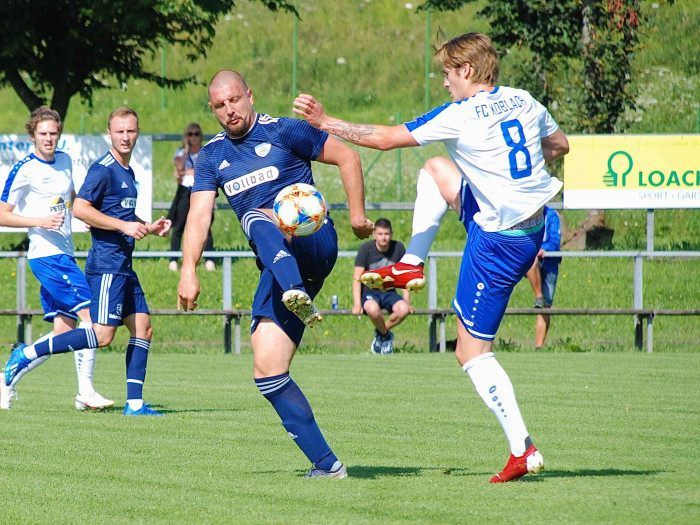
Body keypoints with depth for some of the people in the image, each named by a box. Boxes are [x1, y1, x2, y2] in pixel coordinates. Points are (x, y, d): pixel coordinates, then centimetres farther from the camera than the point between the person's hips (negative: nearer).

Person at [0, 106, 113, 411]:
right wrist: (41, 221, -19)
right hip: (46, 255, -8)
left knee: (63, 331, 5)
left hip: (63, 254, 8)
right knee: (90, 314, -17)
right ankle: (85, 392, -14)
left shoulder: (65, 160, 13)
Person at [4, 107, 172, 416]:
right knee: (102, 335, -14)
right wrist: (124, 226, -21)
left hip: (123, 267, 9)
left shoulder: (127, 172, 18)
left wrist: (149, 228, 19)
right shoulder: (103, 169, -11)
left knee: (143, 328, 5)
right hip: (106, 265, -9)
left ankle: (134, 403, 6)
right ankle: (27, 355, -8)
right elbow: (80, 209, -21)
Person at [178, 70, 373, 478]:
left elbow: (347, 157, 5)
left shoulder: (284, 132, 0)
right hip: (279, 269, 6)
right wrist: (189, 269, -9)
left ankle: (298, 297, -63)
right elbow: (199, 215, 4)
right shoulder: (212, 157, 14)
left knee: (257, 218, -37)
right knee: (267, 370, -7)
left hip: (314, 243, -6)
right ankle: (326, 463, -5)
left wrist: (358, 213, -1)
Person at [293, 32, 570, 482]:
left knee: (473, 352, 2)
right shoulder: (523, 102, 3)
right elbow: (560, 145, 19)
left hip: (499, 242, -8)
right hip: (534, 221, 8)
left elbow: (384, 138, -12)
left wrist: (324, 122, -2)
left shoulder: (460, 116, -16)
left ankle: (523, 450, -4)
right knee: (436, 170, 23)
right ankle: (411, 266, 23)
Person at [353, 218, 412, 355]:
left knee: (403, 310, -30)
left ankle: (380, 332, -1)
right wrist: (357, 303, -20)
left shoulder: (398, 248, -2)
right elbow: (357, 278, -9)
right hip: (369, 292, -3)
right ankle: (386, 335, -7)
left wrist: (406, 301, -2)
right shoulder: (366, 249, -10)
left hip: (388, 292, 3)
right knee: (373, 309, -39)